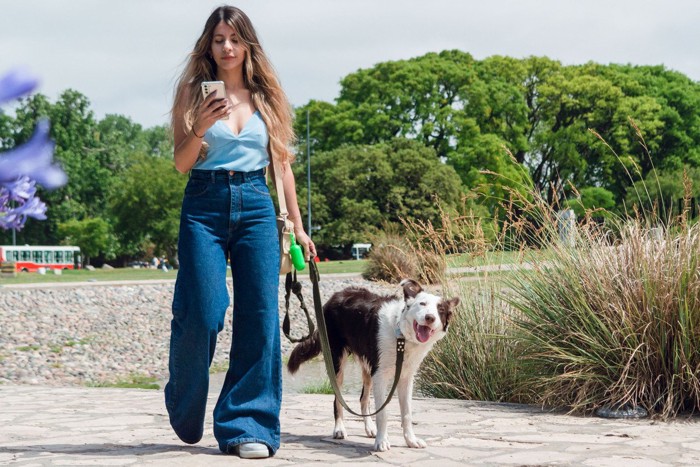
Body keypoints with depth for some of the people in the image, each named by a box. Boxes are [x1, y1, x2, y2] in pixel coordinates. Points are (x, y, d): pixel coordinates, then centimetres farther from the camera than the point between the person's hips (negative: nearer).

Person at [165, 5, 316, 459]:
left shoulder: (267, 96, 12)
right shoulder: (194, 91, 5)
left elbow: (283, 163, 16)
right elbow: (181, 163, 1)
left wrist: (298, 225, 13)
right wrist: (200, 128, -18)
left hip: (256, 205, 2)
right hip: (205, 205, -2)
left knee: (260, 315, -6)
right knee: (202, 315, -8)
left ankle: (248, 426, 0)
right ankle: (186, 416, 18)